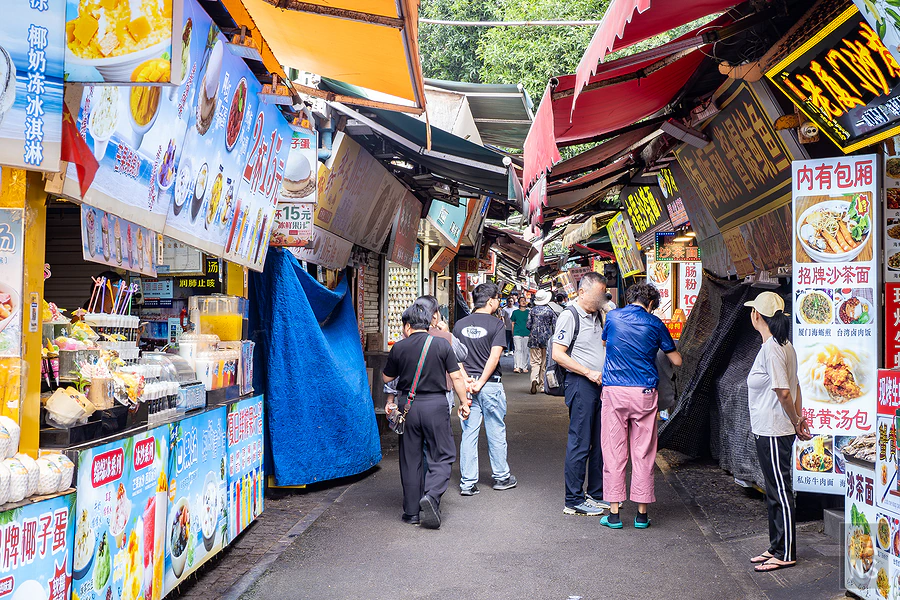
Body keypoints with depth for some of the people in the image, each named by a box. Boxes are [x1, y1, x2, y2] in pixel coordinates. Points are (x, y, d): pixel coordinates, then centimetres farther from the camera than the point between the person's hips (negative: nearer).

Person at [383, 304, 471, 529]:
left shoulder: (399, 347, -1)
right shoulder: (442, 344, -3)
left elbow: (387, 378, 10)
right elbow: (456, 377, -2)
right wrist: (464, 402, 8)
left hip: (408, 406, 1)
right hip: (436, 404, -1)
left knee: (410, 459, 10)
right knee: (443, 455, 8)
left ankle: (412, 511, 14)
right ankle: (432, 495, -16)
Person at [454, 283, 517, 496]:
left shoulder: (460, 324, 6)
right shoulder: (496, 324, -8)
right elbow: (494, 357, -15)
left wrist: (467, 381, -2)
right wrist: (481, 383, -11)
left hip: (467, 385, 4)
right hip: (491, 385, -4)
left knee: (468, 434, 7)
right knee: (496, 433, 10)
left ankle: (467, 483, 8)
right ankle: (502, 477, 24)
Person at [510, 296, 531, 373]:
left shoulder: (529, 312, 11)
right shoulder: (515, 312, 10)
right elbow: (513, 324, 13)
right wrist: (512, 334, 9)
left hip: (527, 334, 1)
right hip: (517, 333, -1)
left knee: (525, 351, 3)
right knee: (518, 350, -10)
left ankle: (524, 367, 8)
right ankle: (517, 367, -15)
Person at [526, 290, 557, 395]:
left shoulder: (533, 310, -1)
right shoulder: (550, 311, -4)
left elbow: (528, 325, 1)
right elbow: (555, 326, -3)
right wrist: (552, 336, 15)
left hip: (534, 338, 0)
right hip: (546, 338, 0)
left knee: (535, 361, 0)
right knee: (544, 362, 9)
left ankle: (534, 379, -25)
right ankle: (542, 385, 12)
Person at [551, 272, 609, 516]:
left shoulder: (599, 315, 16)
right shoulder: (569, 316, -9)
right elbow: (558, 354, -15)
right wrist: (589, 373, -16)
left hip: (601, 384, 8)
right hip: (581, 384, -8)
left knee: (600, 442, 13)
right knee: (579, 444, -4)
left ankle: (597, 494, 24)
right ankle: (574, 500, 3)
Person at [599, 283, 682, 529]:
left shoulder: (613, 317, 3)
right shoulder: (654, 323, 2)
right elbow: (677, 361, 10)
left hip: (614, 391, 0)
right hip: (645, 393, 0)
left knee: (614, 452, 4)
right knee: (643, 453, 6)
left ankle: (614, 513, 6)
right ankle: (642, 513, 11)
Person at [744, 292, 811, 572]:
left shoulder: (771, 349, -20)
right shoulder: (784, 346, 11)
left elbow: (783, 392, -22)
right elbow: (795, 387, 13)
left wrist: (796, 423, -10)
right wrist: (799, 418, 12)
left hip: (773, 433, -10)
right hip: (768, 431, 10)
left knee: (780, 492, -1)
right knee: (775, 491, 17)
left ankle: (786, 554, 9)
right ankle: (776, 547, 27)